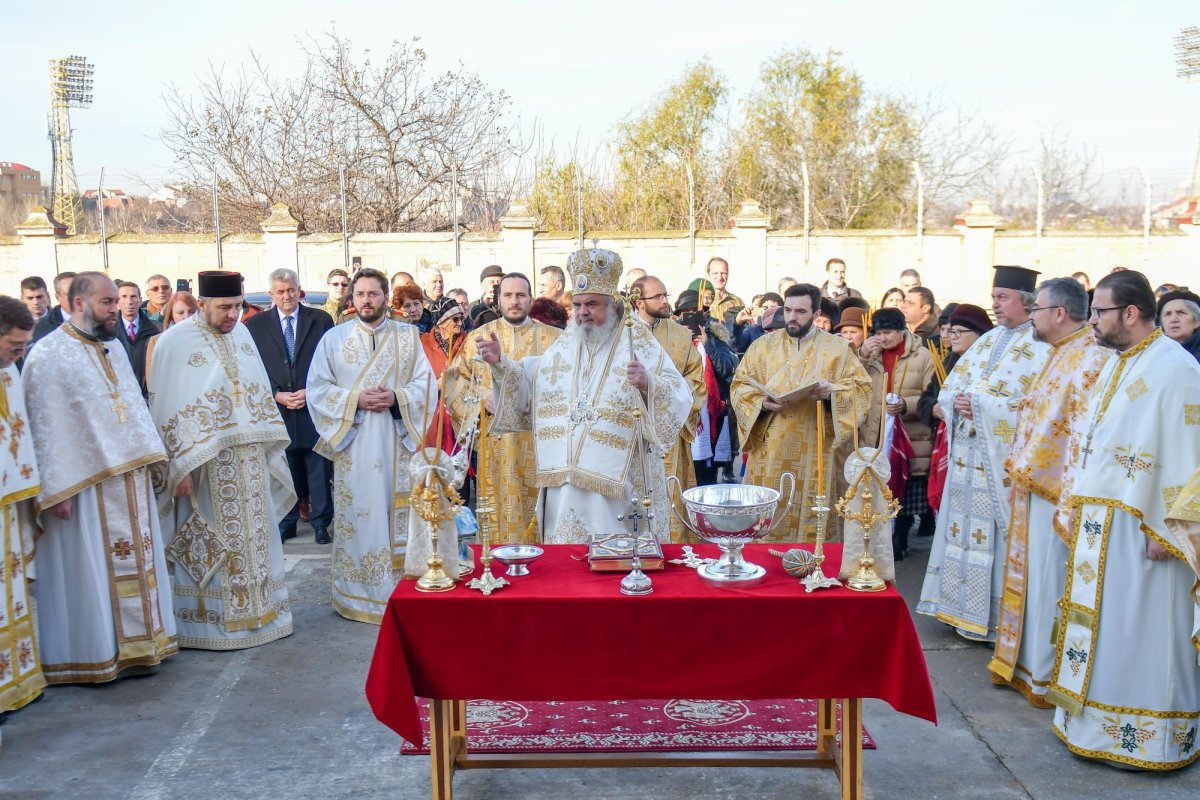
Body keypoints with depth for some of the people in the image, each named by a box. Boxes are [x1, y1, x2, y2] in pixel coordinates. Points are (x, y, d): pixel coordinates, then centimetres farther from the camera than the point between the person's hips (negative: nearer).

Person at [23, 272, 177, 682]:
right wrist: (56, 490, -16)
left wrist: (149, 458, 10)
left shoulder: (114, 348, 13)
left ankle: (137, 642, 25)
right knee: (89, 571, 2)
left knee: (136, 563, 13)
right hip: (85, 484, -7)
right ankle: (92, 654, 14)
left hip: (129, 480, 8)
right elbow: (46, 428, -14)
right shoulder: (48, 356, -11)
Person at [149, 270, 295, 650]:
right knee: (210, 544, 2)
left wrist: (271, 452, 10)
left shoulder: (242, 334, 8)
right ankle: (211, 619, 14)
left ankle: (258, 610, 24)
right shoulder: (174, 342, -9)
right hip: (208, 465, -6)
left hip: (250, 462, 6)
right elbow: (167, 410, -10)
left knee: (254, 537, 12)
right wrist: (181, 468, -13)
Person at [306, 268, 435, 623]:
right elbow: (317, 389, 2)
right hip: (354, 446, 0)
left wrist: (396, 397, -15)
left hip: (399, 444, 1)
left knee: (400, 516, 3)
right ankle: (358, 594, 11)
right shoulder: (334, 338, 6)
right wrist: (356, 399, -13)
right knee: (358, 517, 1)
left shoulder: (408, 336, 7)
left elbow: (426, 385, 3)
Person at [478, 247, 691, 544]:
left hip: (619, 482, -4)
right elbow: (529, 385, 20)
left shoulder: (638, 341, -1)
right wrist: (500, 363, 6)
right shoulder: (562, 346, 13)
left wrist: (648, 383, -30)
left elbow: (678, 397, -10)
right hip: (565, 482, 5)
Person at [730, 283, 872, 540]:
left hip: (813, 452, -1)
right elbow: (740, 385, 7)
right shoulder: (763, 345, 8)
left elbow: (861, 387, 1)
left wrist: (832, 391, -19)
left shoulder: (838, 348, 4)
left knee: (809, 516, 2)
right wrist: (762, 402, -14)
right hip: (770, 450, 1)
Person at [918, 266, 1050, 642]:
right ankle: (963, 606, 21)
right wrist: (954, 402, -7)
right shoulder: (987, 340, 16)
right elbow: (952, 386, 15)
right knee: (964, 525, 11)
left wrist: (980, 406, -17)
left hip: (1002, 459, -7)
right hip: (968, 455, 7)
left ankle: (995, 617, 7)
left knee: (997, 534, -2)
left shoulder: (1040, 347, -7)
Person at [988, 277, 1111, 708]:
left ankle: (1046, 674, 13)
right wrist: (1019, 471, 16)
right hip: (1032, 486, 10)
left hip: (1055, 490, -10)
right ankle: (1024, 660, 28)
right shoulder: (1059, 355, 14)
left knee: (1050, 585, 1)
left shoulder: (1092, 359, -17)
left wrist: (1069, 497, -23)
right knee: (1029, 578, 16)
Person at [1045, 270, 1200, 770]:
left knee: (1142, 632, 1)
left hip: (1139, 528, -8)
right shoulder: (1114, 366, 13)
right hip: (1098, 524, 8)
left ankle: (1150, 737, 13)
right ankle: (1096, 723, 25)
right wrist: (1077, 506, 14)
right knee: (1100, 624, 14)